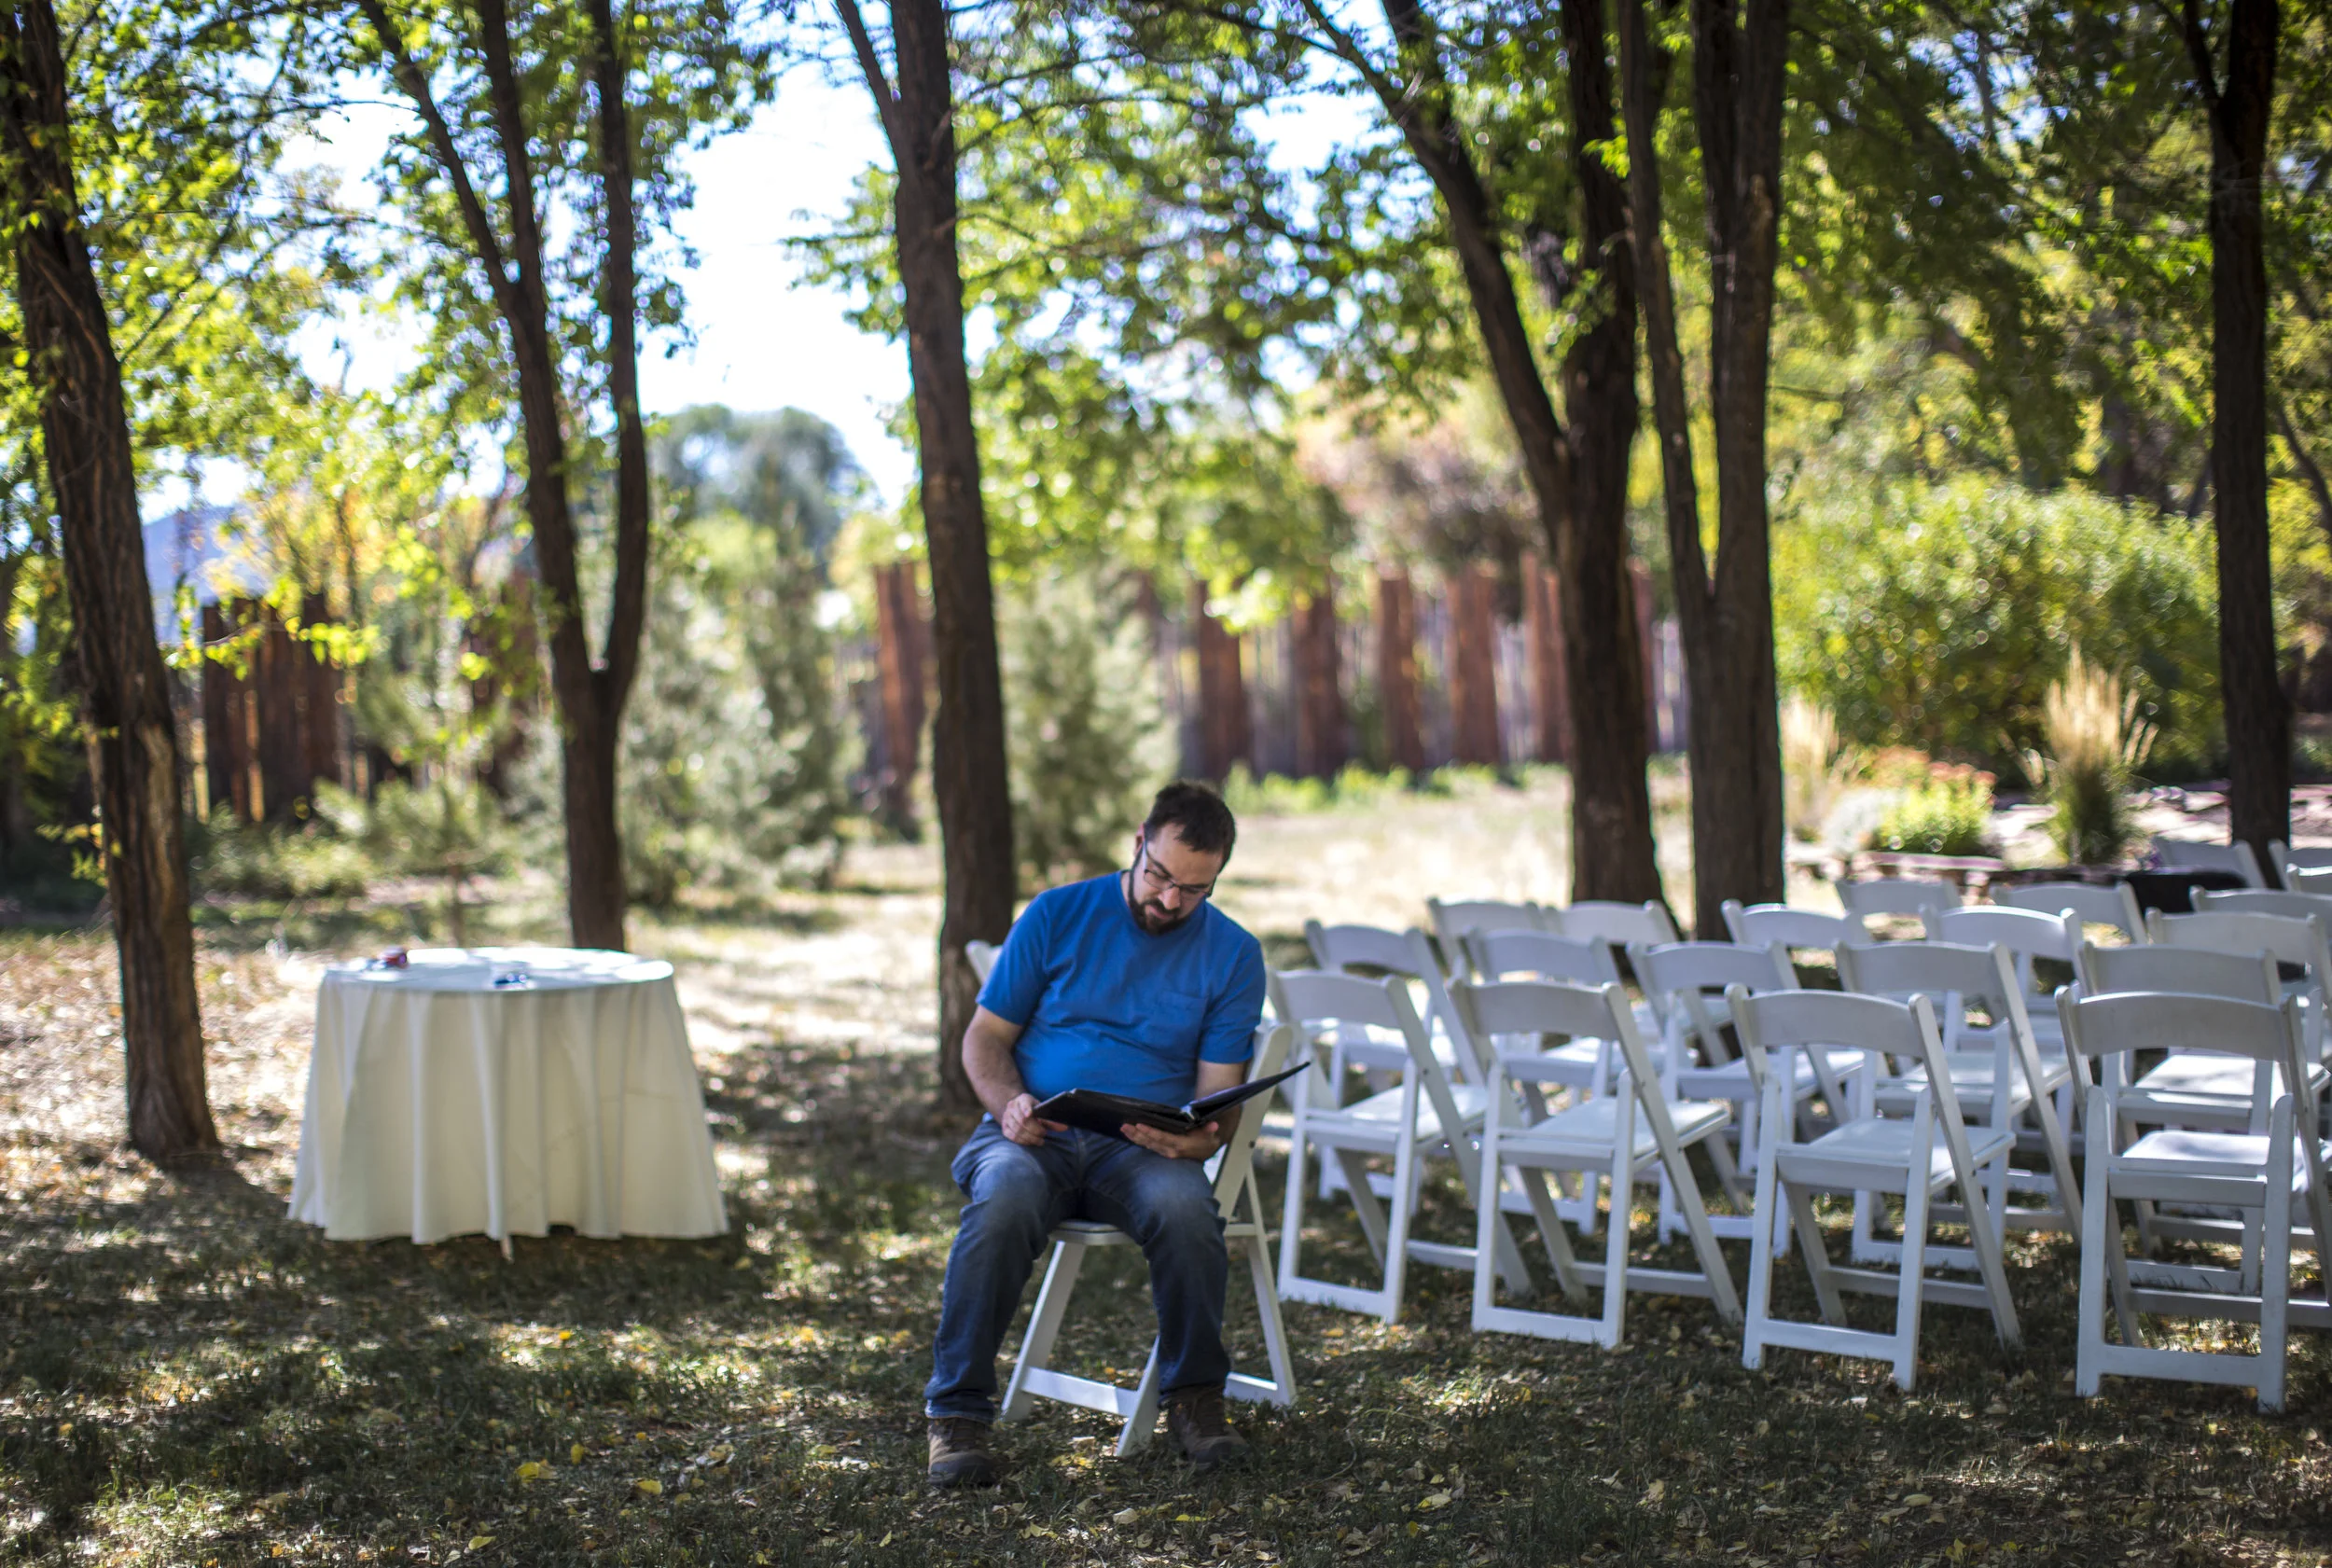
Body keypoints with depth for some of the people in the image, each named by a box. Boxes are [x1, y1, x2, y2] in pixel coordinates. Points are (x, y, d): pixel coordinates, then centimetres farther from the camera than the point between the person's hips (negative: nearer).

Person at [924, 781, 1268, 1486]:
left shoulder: (1232, 954, 8)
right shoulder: (1058, 915, 7)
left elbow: (1218, 1095, 4)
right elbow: (985, 1036, 9)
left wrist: (1191, 1140, -20)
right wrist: (1009, 1104, -13)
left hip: (1143, 1149, 0)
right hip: (1031, 1135, 0)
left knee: (1184, 1207, -35)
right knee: (1005, 1200, -36)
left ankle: (1194, 1396, -10)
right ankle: (957, 1414, -24)